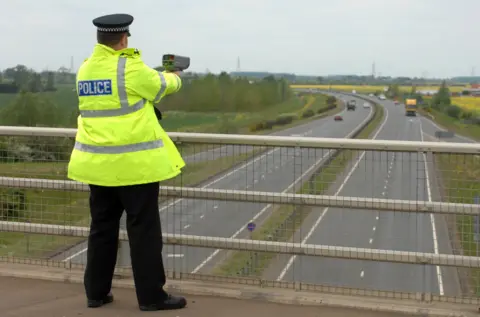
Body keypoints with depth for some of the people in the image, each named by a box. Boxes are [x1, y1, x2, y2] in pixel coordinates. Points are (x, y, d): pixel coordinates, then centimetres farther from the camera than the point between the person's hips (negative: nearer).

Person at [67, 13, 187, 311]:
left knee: (102, 227, 15)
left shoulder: (85, 69, 7)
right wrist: (174, 78, 26)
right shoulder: (131, 68, -14)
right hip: (134, 162, -7)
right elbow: (160, 86, 3)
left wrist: (154, 75, 32)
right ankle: (152, 295, 8)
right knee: (144, 230, 1)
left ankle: (96, 292, 21)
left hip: (97, 162, 7)